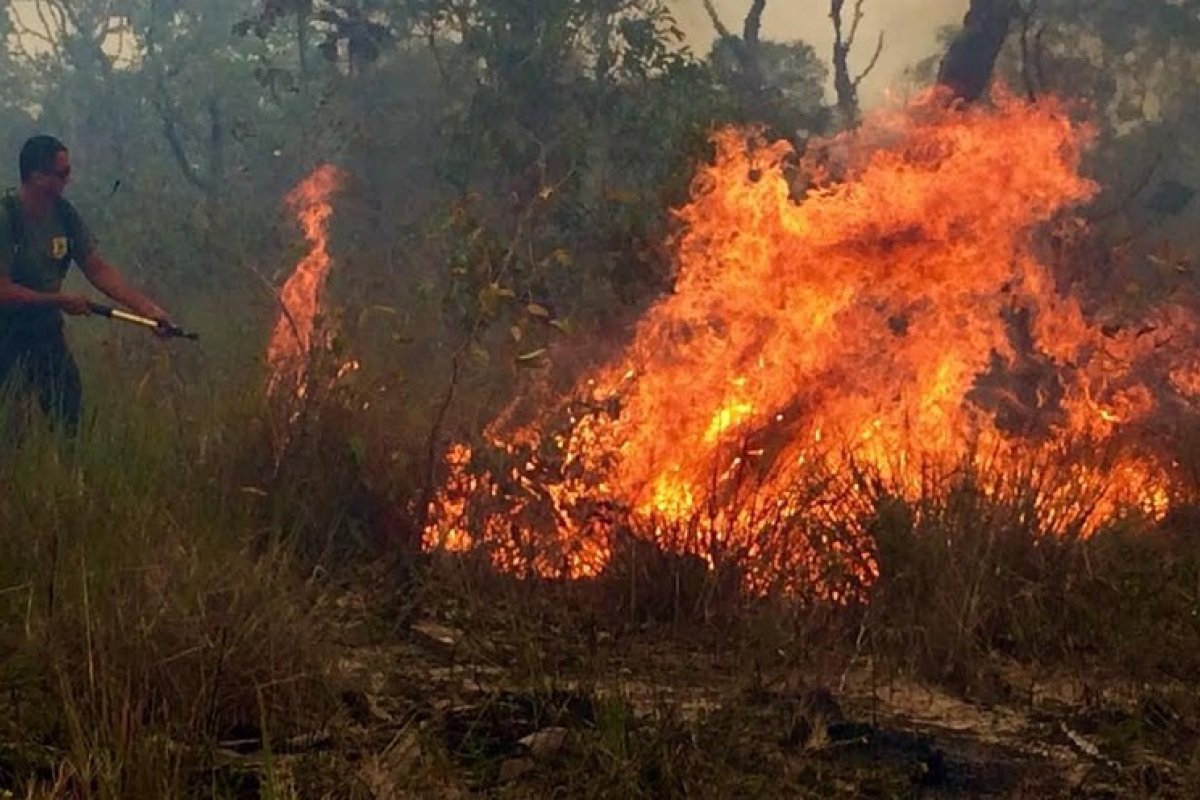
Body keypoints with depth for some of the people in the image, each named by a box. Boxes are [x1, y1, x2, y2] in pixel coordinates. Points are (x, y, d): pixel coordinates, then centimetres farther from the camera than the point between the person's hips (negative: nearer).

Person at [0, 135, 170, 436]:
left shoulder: (64, 213, 0)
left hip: (46, 330, 6)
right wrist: (61, 301, -15)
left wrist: (147, 308, -5)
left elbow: (98, 269, 3)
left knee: (68, 412, 4)